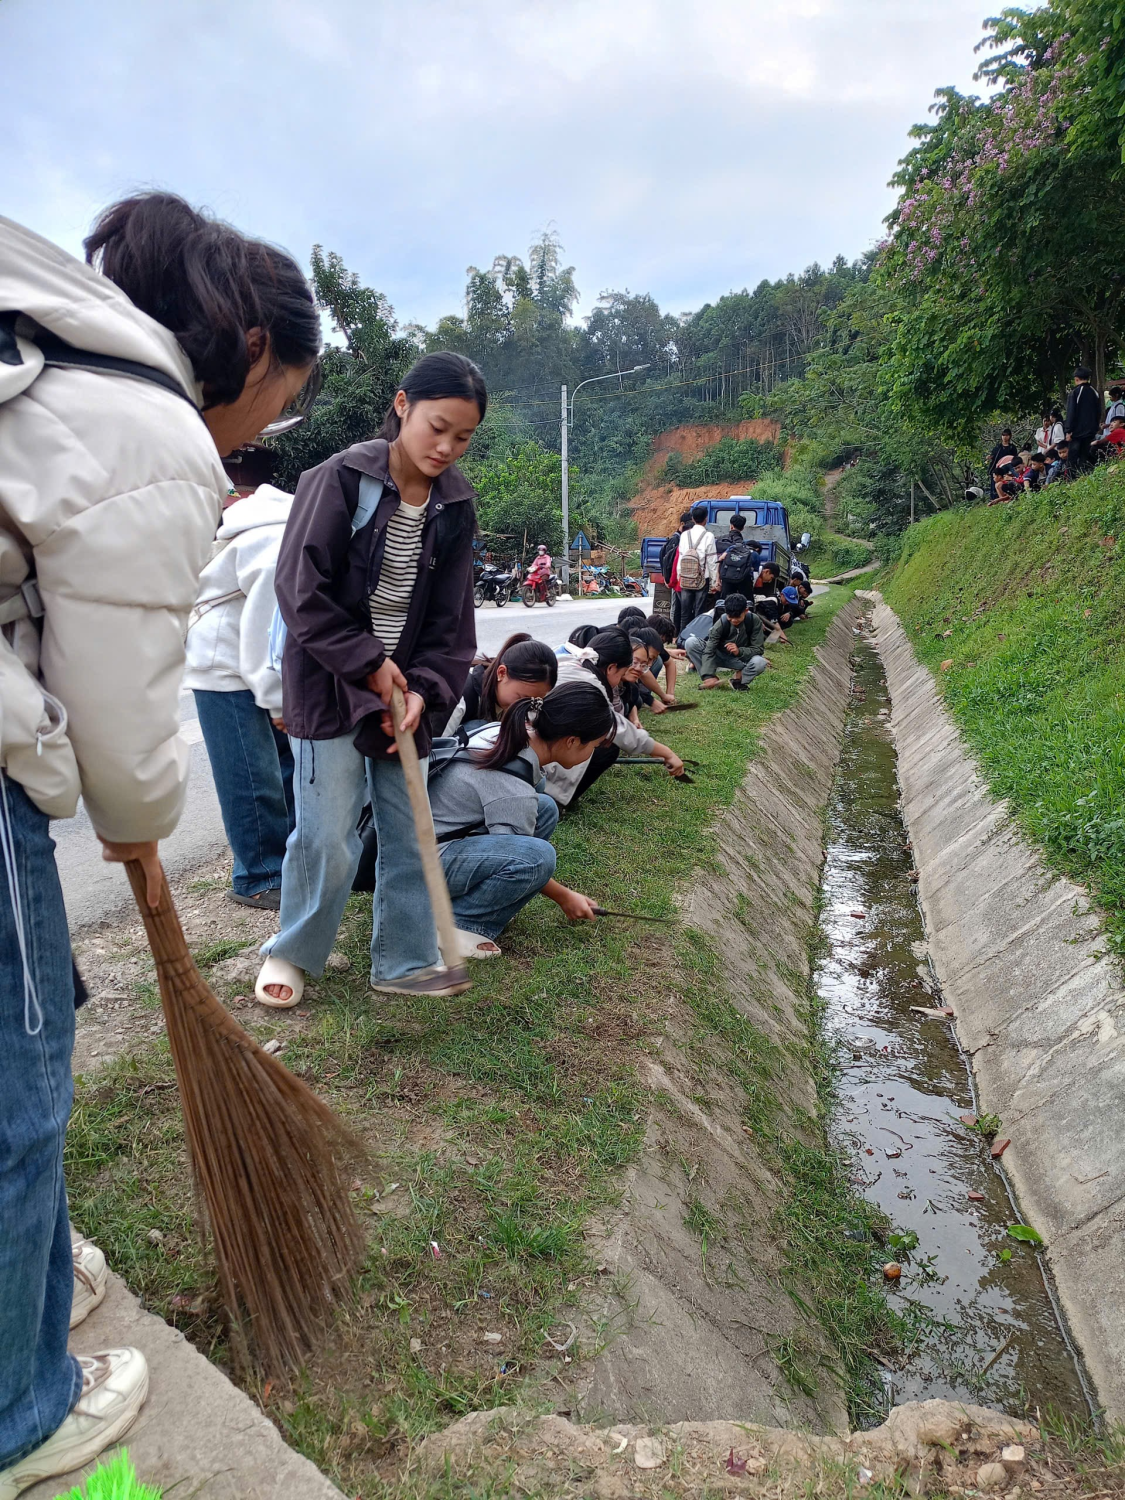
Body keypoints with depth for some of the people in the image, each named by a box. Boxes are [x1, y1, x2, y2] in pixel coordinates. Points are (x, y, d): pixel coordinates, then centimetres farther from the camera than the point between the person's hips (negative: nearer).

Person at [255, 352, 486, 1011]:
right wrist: (368, 664, -15)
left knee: (409, 831, 8)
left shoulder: (455, 504, 3)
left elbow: (450, 614, 4)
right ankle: (292, 953, 22)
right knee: (329, 836, -3)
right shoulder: (340, 479, -12)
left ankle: (403, 960, 23)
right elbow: (302, 591, -14)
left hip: (404, 688, 5)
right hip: (330, 683, -5)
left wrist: (423, 688, -9)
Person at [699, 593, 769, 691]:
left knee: (760, 662, -37)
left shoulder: (754, 621, -22)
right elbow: (709, 650, -27)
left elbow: (759, 649, -18)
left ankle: (739, 678, -6)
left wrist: (739, 651, -37)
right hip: (721, 656, 0)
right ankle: (712, 679, -14)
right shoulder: (721, 623, -24)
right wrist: (708, 676, -40)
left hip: (743, 658, 0)